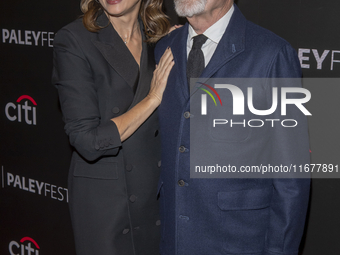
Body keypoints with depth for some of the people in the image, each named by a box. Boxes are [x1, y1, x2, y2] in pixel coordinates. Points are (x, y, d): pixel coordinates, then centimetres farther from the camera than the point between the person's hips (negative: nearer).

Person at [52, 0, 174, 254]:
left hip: (159, 193, 5)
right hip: (104, 202, -4)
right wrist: (152, 98, -17)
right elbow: (88, 141, -19)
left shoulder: (163, 38, 1)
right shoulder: (73, 41, -14)